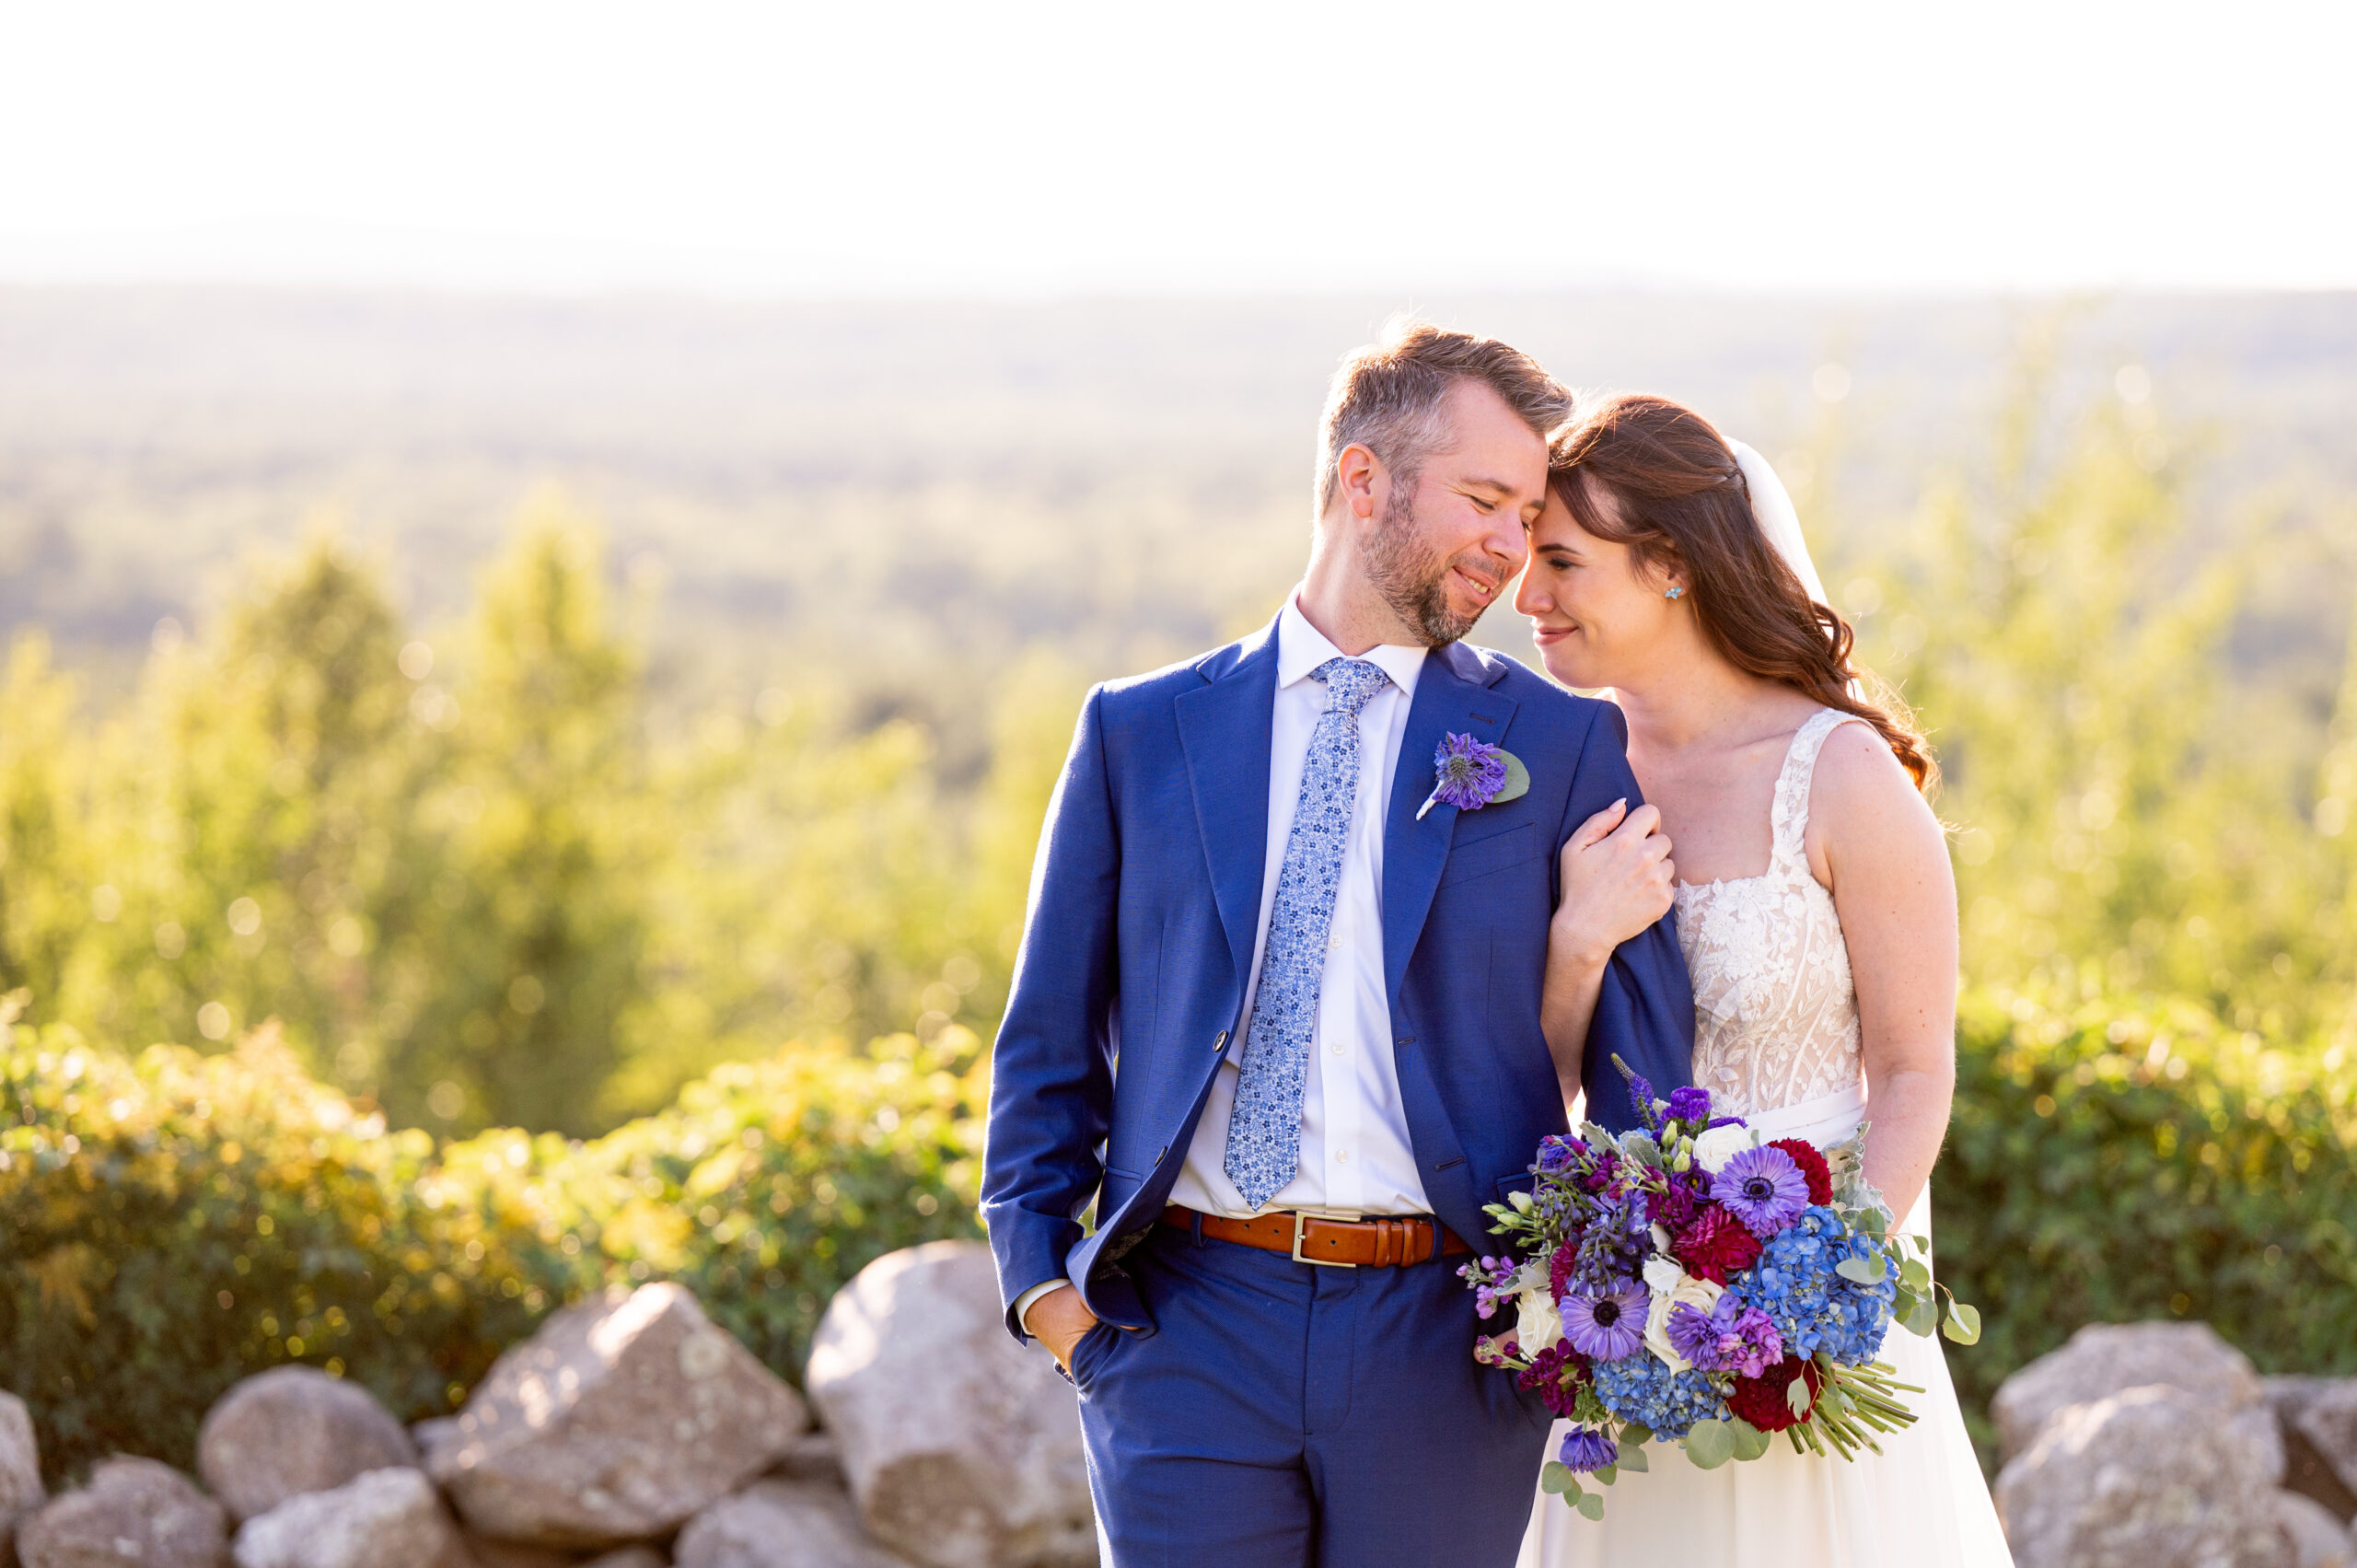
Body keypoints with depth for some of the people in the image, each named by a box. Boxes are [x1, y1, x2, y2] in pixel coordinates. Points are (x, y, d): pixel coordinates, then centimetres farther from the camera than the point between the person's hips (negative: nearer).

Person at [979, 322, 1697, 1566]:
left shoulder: (1564, 747, 6)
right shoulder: (1142, 733, 9)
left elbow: (1645, 1056, 5)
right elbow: (1049, 1040, 12)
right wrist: (1041, 1275, 2)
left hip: (1442, 1336, 0)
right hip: (1189, 1324, 0)